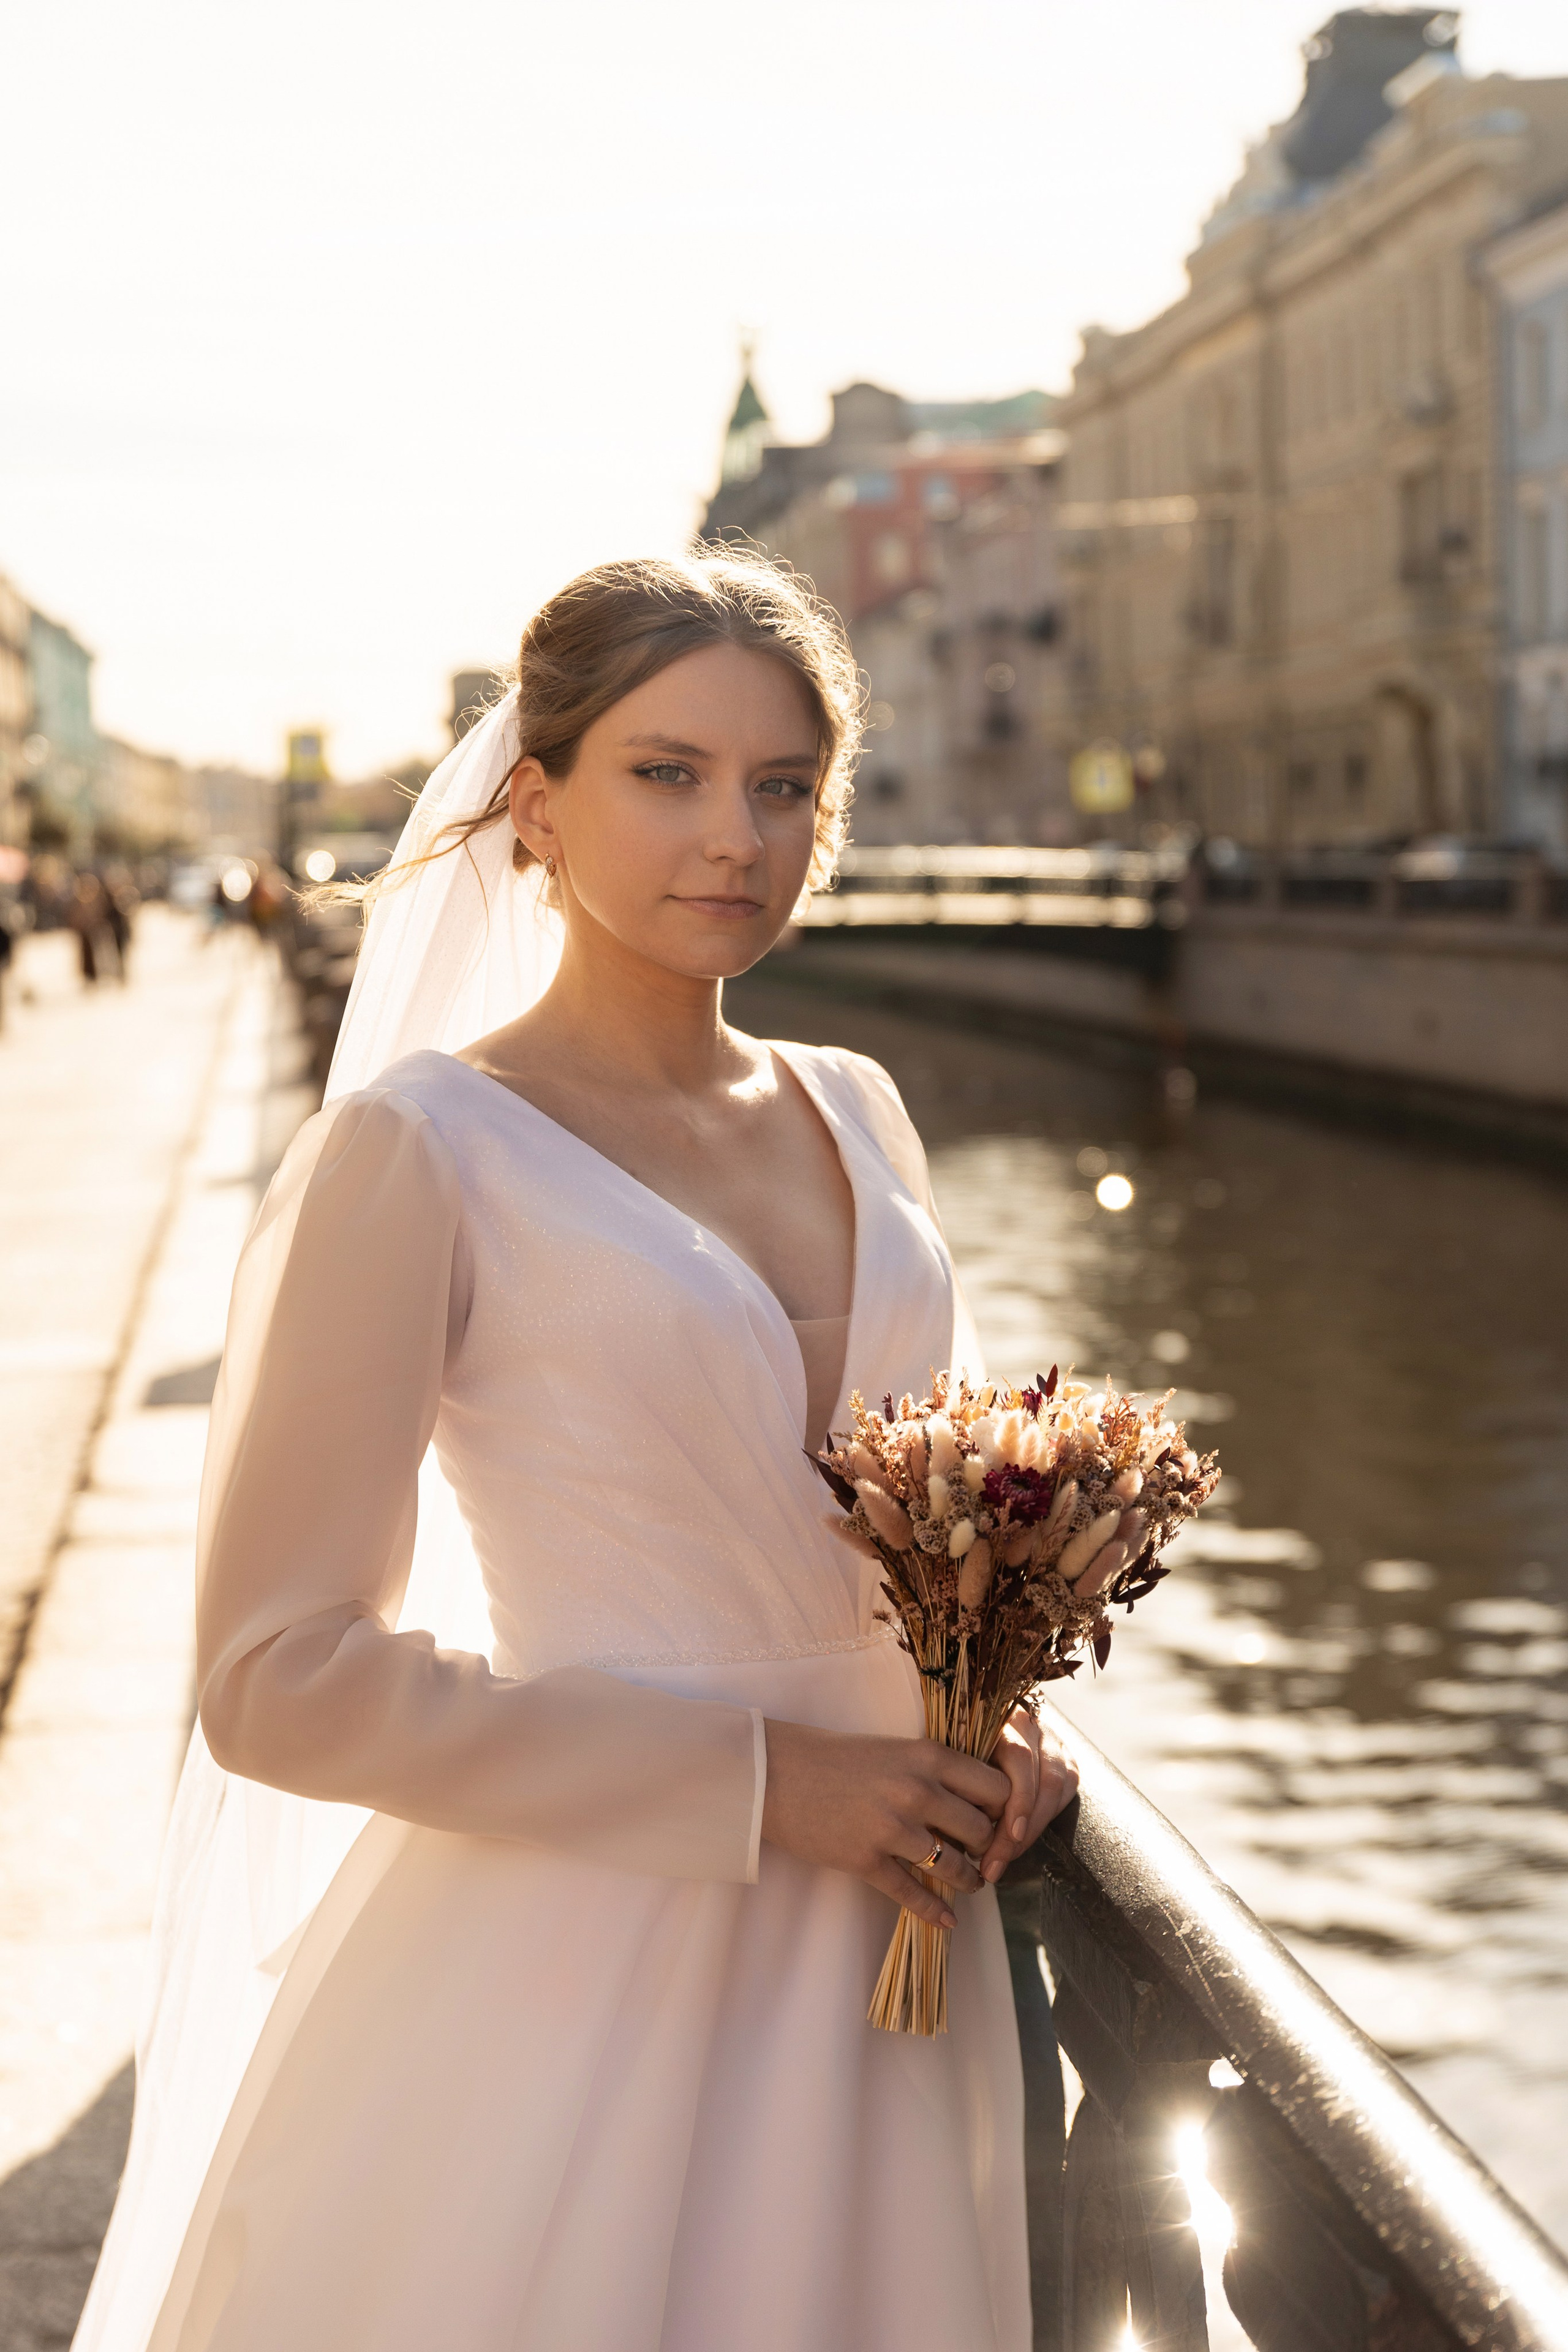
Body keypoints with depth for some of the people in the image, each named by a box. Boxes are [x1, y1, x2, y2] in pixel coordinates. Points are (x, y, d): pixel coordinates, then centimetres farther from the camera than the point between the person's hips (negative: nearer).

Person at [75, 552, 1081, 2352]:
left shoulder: (855, 1114, 7)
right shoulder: (420, 1148, -11)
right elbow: (280, 1679, -15)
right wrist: (755, 1779, -17)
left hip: (885, 1981, 6)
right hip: (567, 1983, -6)